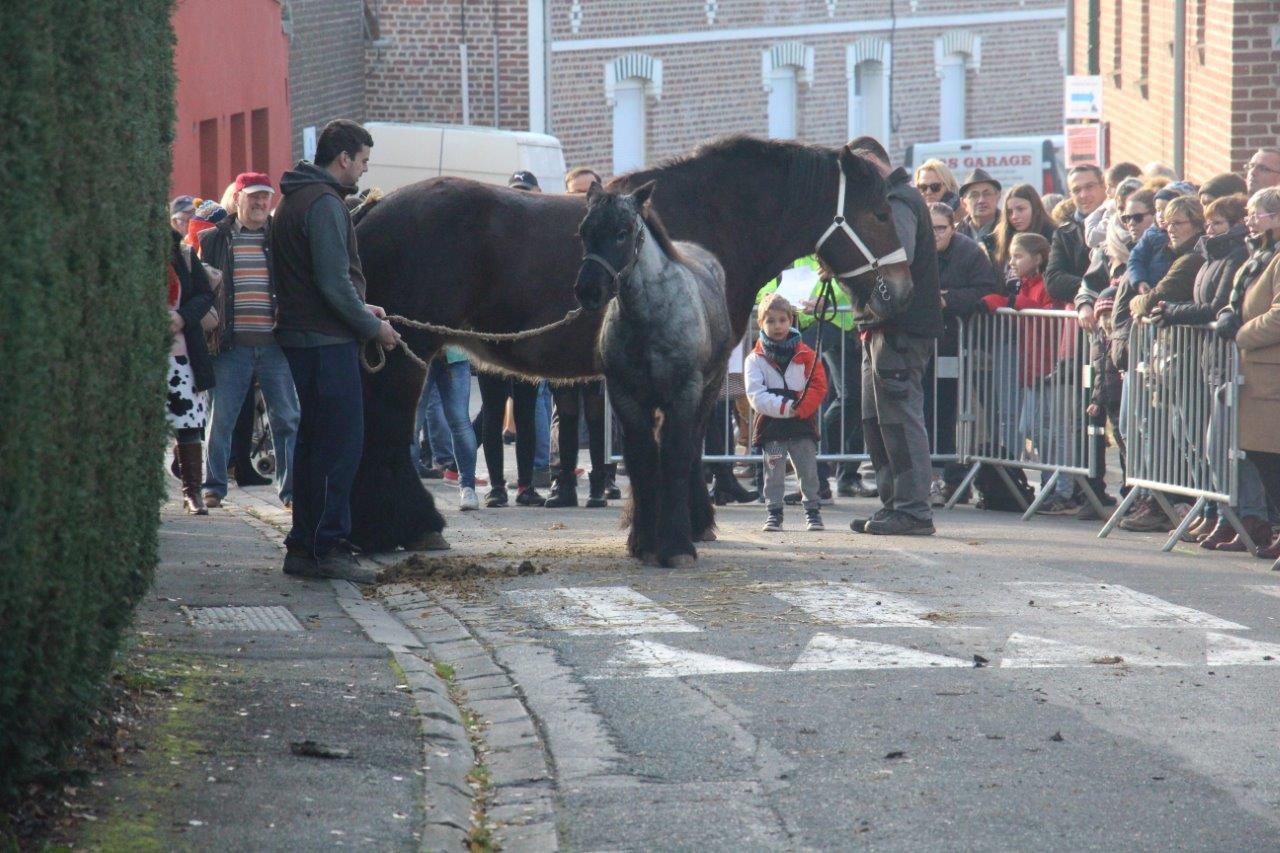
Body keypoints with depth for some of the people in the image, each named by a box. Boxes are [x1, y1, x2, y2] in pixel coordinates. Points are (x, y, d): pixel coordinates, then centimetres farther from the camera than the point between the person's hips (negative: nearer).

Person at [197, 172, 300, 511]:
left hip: (275, 343, 1)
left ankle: (291, 488, 8)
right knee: (221, 419, 1)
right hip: (232, 344, -1)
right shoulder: (214, 239, 7)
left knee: (288, 419, 2)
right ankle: (213, 486, 10)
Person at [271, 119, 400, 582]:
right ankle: (329, 547, -8)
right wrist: (373, 326, -10)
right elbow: (334, 282, -20)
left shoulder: (295, 200, 17)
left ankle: (304, 546, 16)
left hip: (300, 336, 10)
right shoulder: (324, 204, -14)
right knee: (342, 443, -7)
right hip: (329, 341, -10)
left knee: (313, 442, 14)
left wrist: (361, 308, 16)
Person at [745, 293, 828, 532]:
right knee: (774, 473, 2)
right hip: (771, 425, -1)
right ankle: (773, 512, 10)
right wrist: (787, 407, -22)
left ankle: (813, 510, 15)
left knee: (808, 470, 5)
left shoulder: (806, 355, 3)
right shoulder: (755, 360, -1)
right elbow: (756, 396, -10)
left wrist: (800, 408, -19)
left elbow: (818, 387, -3)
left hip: (803, 424, 1)